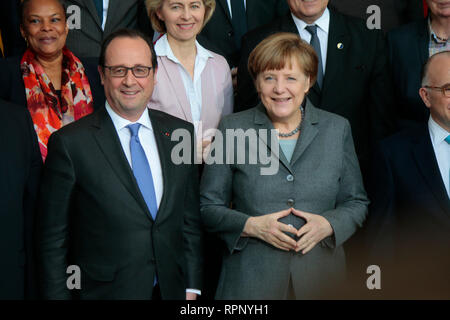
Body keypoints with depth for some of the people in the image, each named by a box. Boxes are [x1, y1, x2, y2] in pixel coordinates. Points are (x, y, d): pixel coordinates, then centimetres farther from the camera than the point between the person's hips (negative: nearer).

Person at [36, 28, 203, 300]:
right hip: (102, 292, -3)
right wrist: (58, 296, -10)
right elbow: (53, 240, -8)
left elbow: (191, 220, 7)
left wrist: (191, 288, 4)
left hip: (171, 290, 4)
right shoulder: (70, 143, -10)